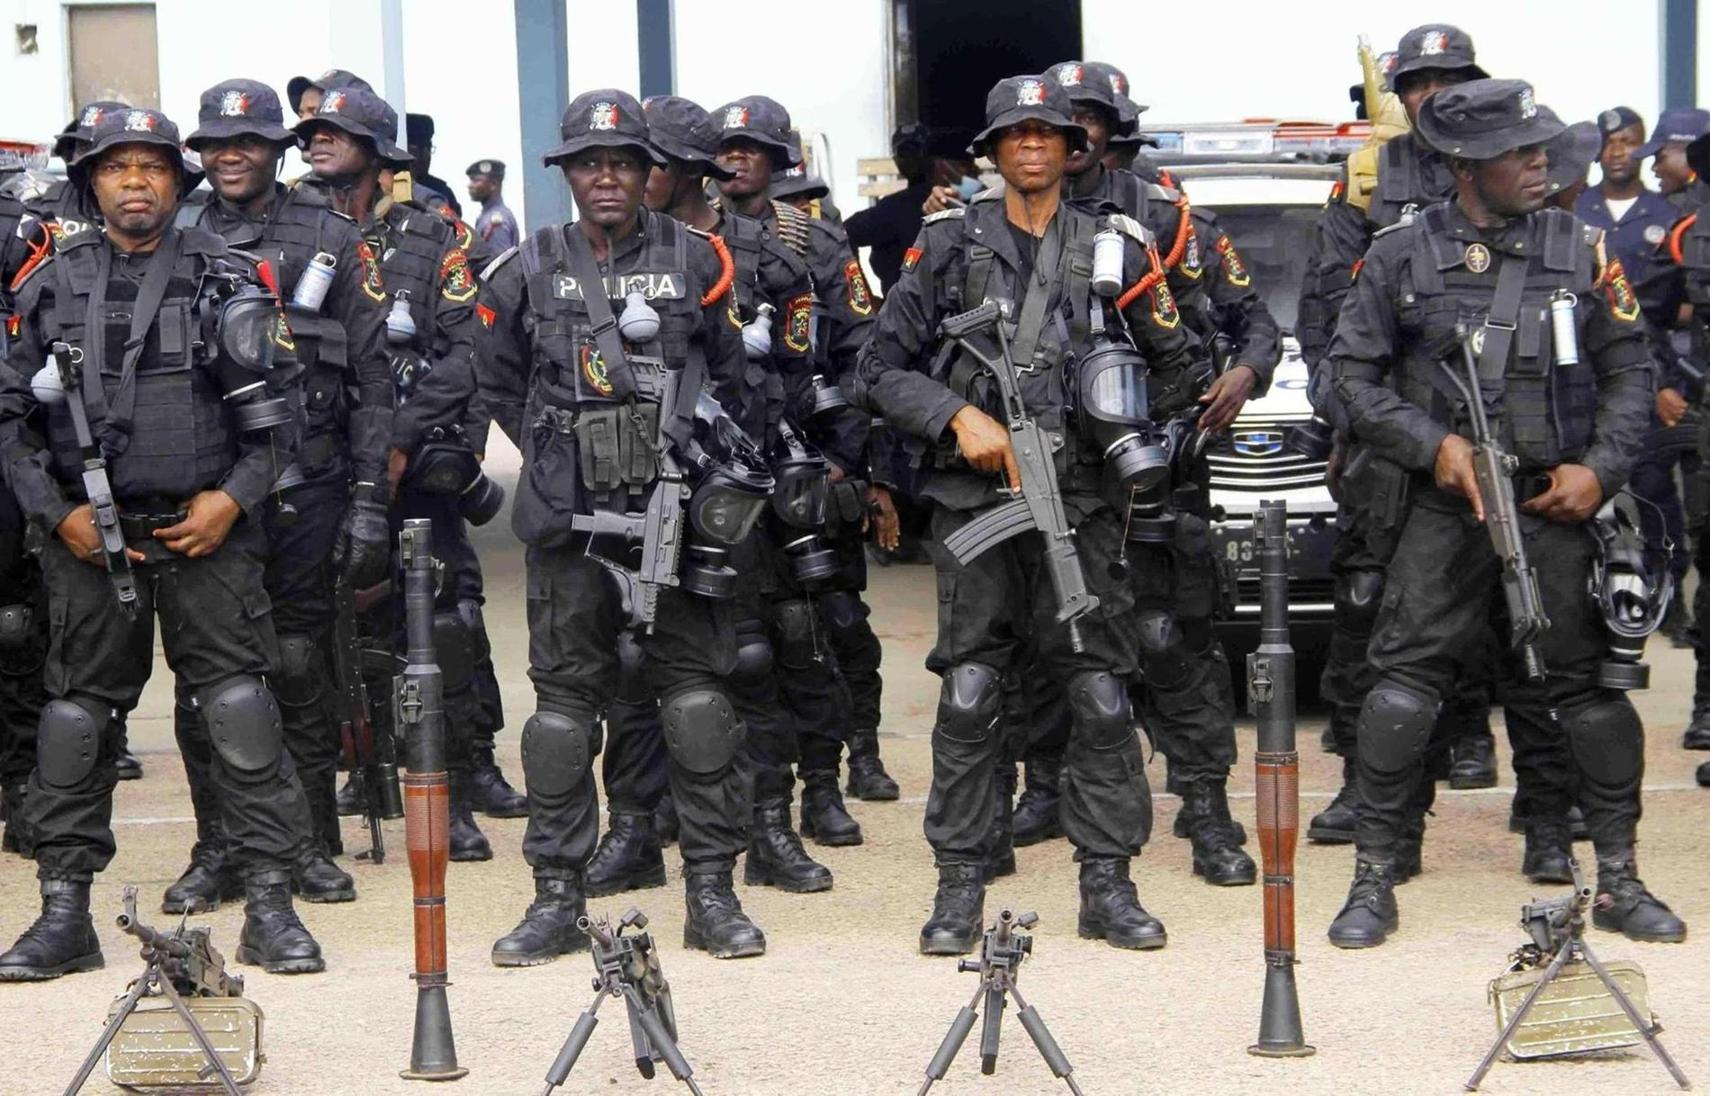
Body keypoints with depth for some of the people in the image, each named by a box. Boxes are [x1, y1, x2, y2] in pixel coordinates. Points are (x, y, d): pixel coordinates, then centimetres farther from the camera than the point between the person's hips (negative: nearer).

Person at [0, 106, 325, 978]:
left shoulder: (227, 277, 4)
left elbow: (274, 410, 4)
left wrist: (234, 497, -7)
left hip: (207, 527, -1)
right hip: (89, 535, 1)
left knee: (240, 707, -5)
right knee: (77, 713, 5)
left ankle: (269, 905, 1)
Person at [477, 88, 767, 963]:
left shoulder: (694, 262, 5)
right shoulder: (529, 272, 6)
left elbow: (731, 375, 15)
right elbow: (500, 389, 16)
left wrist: (697, 455, 7)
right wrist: (563, 456, 8)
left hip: (680, 513, 0)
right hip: (569, 524, 1)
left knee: (696, 690, 1)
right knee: (564, 699, 3)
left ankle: (711, 891, 8)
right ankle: (558, 897, 10)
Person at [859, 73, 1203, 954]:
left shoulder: (1117, 249, 9)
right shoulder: (949, 244, 6)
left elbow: (1178, 362, 17)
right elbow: (880, 368, 4)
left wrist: (1138, 435, 1)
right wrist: (960, 415, -9)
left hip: (1082, 500, 1)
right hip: (974, 499, -1)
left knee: (1101, 696, 1)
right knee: (968, 696, -1)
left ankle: (1107, 883, 8)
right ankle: (959, 886, 6)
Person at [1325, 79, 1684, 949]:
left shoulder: (1579, 250, 6)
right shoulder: (1401, 257, 2)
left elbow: (1628, 370, 11)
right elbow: (1353, 372, 4)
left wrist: (1601, 468, -3)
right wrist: (1435, 444, -9)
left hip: (1556, 506, 1)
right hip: (1445, 509, -1)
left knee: (1584, 683, 5)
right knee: (1404, 680, -7)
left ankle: (1619, 882, 16)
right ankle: (1373, 880, 1)